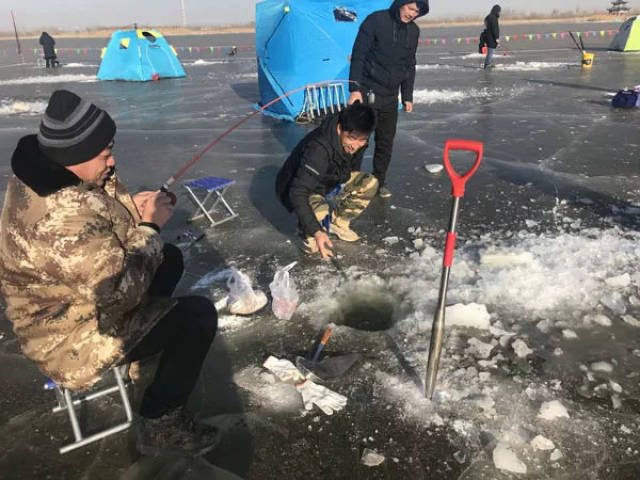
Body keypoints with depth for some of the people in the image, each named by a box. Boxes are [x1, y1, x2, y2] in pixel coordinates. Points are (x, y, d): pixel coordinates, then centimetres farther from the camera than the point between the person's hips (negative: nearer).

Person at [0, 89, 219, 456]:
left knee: (169, 258, 16)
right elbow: (123, 291, -32)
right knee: (199, 315, -13)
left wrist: (135, 206, -10)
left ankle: (143, 346, 27)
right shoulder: (62, 220, -37)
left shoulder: (47, 171, -6)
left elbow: (100, 211, 10)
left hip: (70, 302, 10)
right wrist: (151, 227, -20)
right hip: (73, 340, -10)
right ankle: (160, 422, 2)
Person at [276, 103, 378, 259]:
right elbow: (298, 193, -41)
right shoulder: (318, 149, -39)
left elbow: (352, 171, 8)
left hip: (330, 183, 7)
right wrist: (316, 232, -46)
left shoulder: (358, 142, -15)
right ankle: (307, 233, -2)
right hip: (295, 187, -7)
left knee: (369, 183, -11)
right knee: (320, 211, -38)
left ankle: (338, 223, 6)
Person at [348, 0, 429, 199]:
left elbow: (410, 65, 15)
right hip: (367, 93, -5)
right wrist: (354, 88, -20)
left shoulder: (413, 31, 7)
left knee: (386, 142, 9)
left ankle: (379, 183, 22)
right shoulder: (376, 20, -10)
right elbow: (358, 55, -13)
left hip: (390, 97, 5)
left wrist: (407, 96, 12)